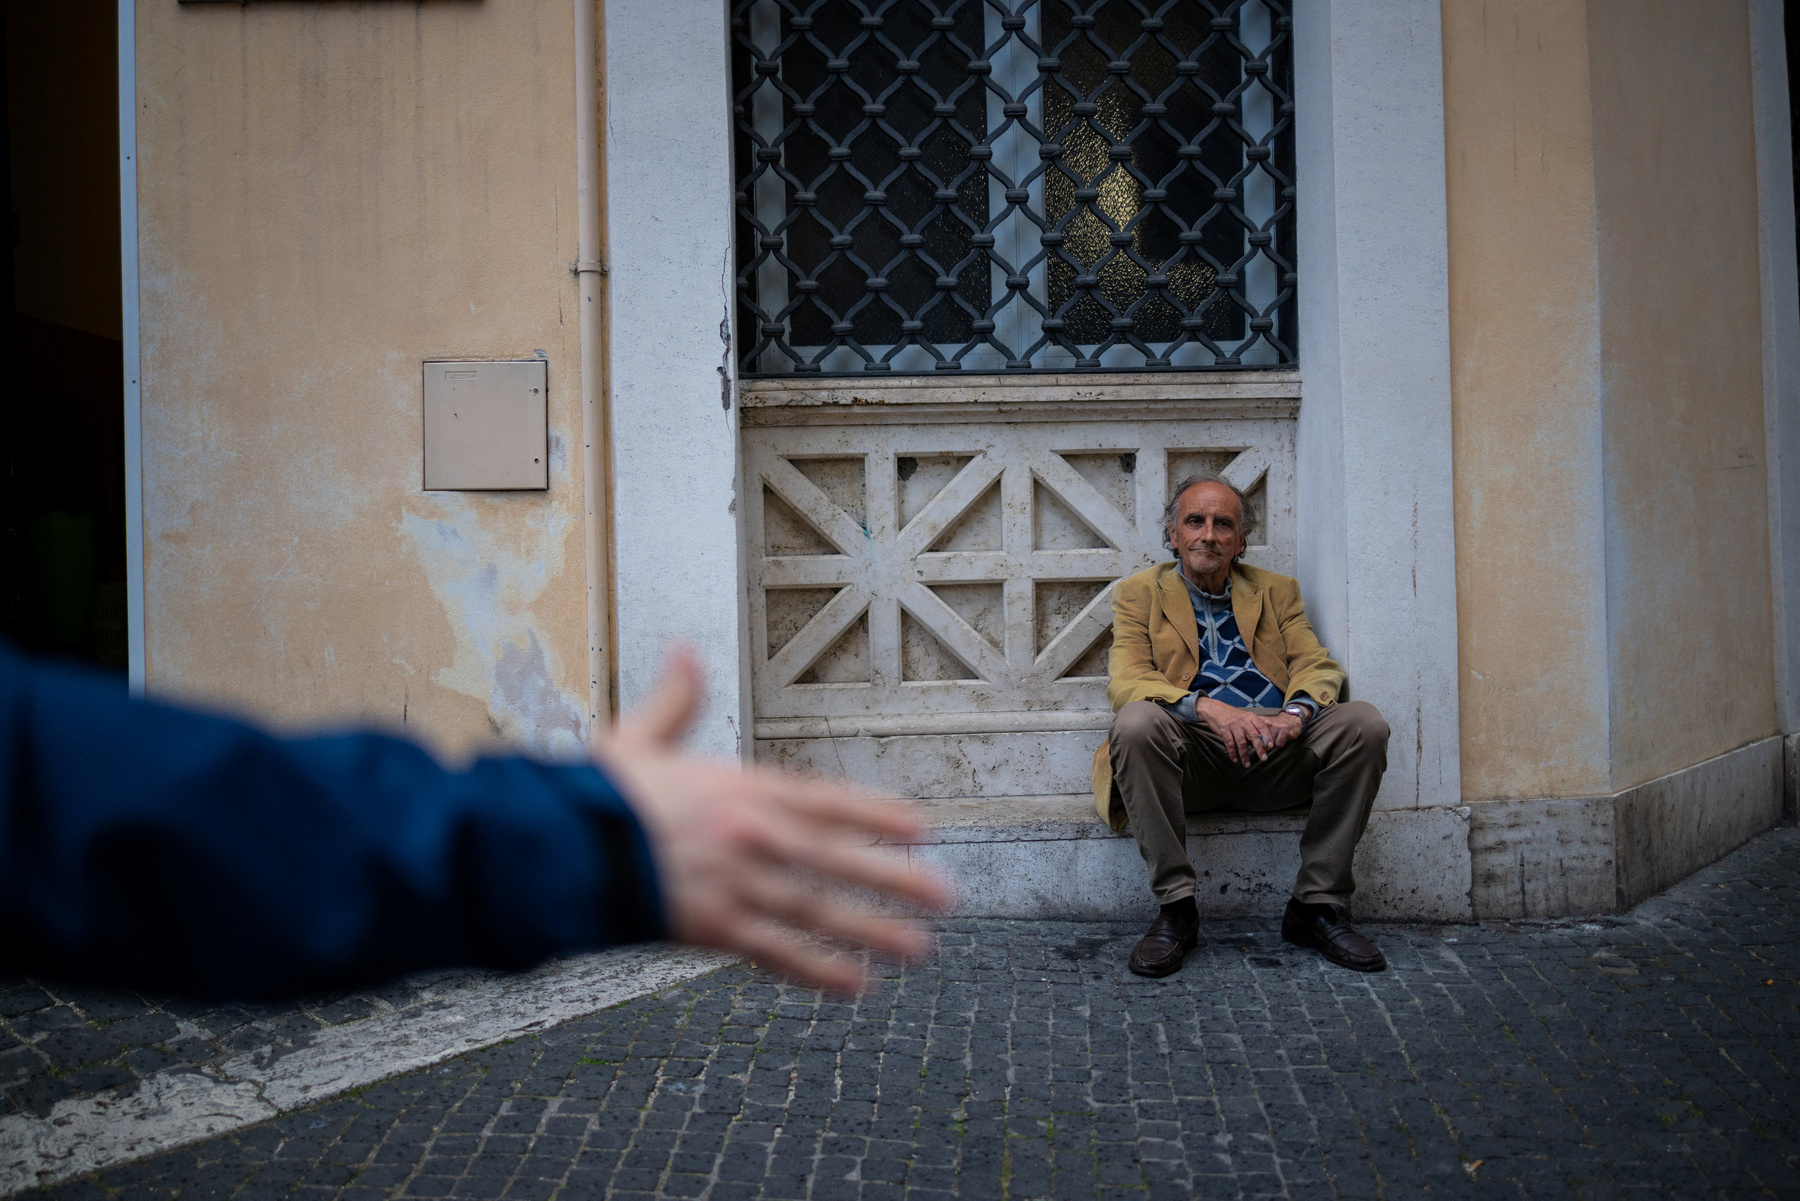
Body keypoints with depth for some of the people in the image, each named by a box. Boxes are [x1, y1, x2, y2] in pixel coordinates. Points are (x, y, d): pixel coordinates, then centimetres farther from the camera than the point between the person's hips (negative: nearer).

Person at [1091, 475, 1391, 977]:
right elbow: (1125, 682, -3)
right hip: (1193, 754, -2)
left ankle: (1318, 905, -12)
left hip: (1275, 756, 3)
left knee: (1362, 721, -23)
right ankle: (1175, 910, -21)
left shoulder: (1278, 592, 22)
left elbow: (1318, 665, 8)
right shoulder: (1139, 593, 12)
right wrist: (1209, 709, -22)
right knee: (1136, 722, -33)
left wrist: (1295, 713, -17)